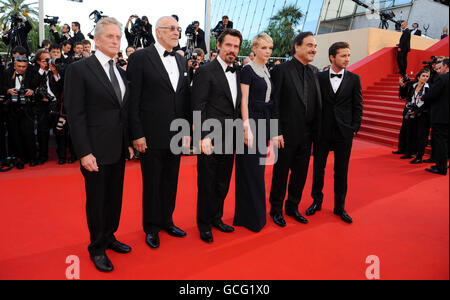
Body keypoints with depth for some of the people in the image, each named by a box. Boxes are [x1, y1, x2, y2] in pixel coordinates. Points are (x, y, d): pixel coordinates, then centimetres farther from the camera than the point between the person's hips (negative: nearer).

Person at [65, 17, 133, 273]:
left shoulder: (121, 72, 12)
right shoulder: (79, 69, -7)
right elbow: (75, 114, -12)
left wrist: (129, 143, 11)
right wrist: (84, 152, -16)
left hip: (119, 149, 6)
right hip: (96, 149, -6)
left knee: (115, 196, 15)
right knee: (97, 199, 7)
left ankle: (109, 237, 34)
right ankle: (97, 248, 25)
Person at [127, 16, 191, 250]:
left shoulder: (181, 61, 12)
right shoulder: (140, 58, -7)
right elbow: (133, 100, -10)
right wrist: (137, 134, -14)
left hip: (176, 135, 6)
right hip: (152, 136, -5)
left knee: (171, 182, 16)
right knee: (152, 184, 8)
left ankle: (166, 221, 34)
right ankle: (151, 228, 26)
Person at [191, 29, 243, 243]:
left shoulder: (238, 73, 13)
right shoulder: (206, 72, -8)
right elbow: (198, 109, -13)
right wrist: (204, 137, -20)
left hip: (229, 140, 6)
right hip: (210, 140, -6)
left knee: (223, 184, 17)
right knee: (207, 185, 7)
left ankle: (216, 218, 35)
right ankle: (204, 224, 24)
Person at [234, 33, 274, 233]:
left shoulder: (267, 71, 15)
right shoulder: (248, 70, -7)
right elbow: (244, 101, -13)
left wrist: (270, 128, 14)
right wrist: (247, 128, -21)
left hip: (265, 121, 8)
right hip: (251, 120, -8)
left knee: (259, 168, 12)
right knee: (251, 169, -3)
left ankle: (257, 213, 23)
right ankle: (251, 217, 8)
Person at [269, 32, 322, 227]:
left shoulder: (312, 74, 11)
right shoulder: (282, 70, -8)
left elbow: (316, 106, 11)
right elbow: (274, 104, -12)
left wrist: (315, 131, 5)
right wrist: (276, 132, -16)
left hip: (306, 135, 6)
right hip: (287, 134, -6)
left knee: (300, 174, 15)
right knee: (281, 173, 7)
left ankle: (293, 207, 32)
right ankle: (276, 210, 24)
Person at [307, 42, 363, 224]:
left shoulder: (354, 79, 3)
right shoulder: (319, 78, 2)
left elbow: (357, 107, 4)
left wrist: (354, 129, -3)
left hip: (344, 133, 0)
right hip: (322, 132, 0)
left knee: (341, 172, 8)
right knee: (318, 168, 10)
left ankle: (340, 207, 21)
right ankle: (317, 201, 26)